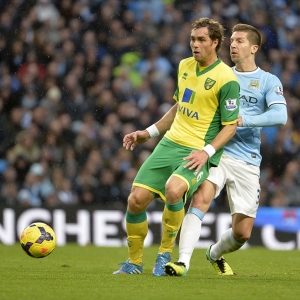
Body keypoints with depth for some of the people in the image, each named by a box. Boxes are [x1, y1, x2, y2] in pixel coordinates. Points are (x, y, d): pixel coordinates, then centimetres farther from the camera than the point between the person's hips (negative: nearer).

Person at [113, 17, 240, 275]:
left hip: (199, 152, -7)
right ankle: (134, 262, 16)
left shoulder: (226, 79, -11)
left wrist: (207, 151, -21)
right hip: (170, 143, 7)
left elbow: (230, 126, -8)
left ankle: (165, 253, -12)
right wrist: (149, 133, 20)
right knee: (136, 200, -4)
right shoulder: (185, 66, 10)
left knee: (173, 190, -34)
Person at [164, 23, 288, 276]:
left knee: (242, 233, 1)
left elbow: (280, 115, -14)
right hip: (215, 151, 1)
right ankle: (183, 262, -34)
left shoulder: (269, 81, 3)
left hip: (247, 162, 0)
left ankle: (215, 254, 33)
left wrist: (243, 120, -23)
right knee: (201, 199, -29)